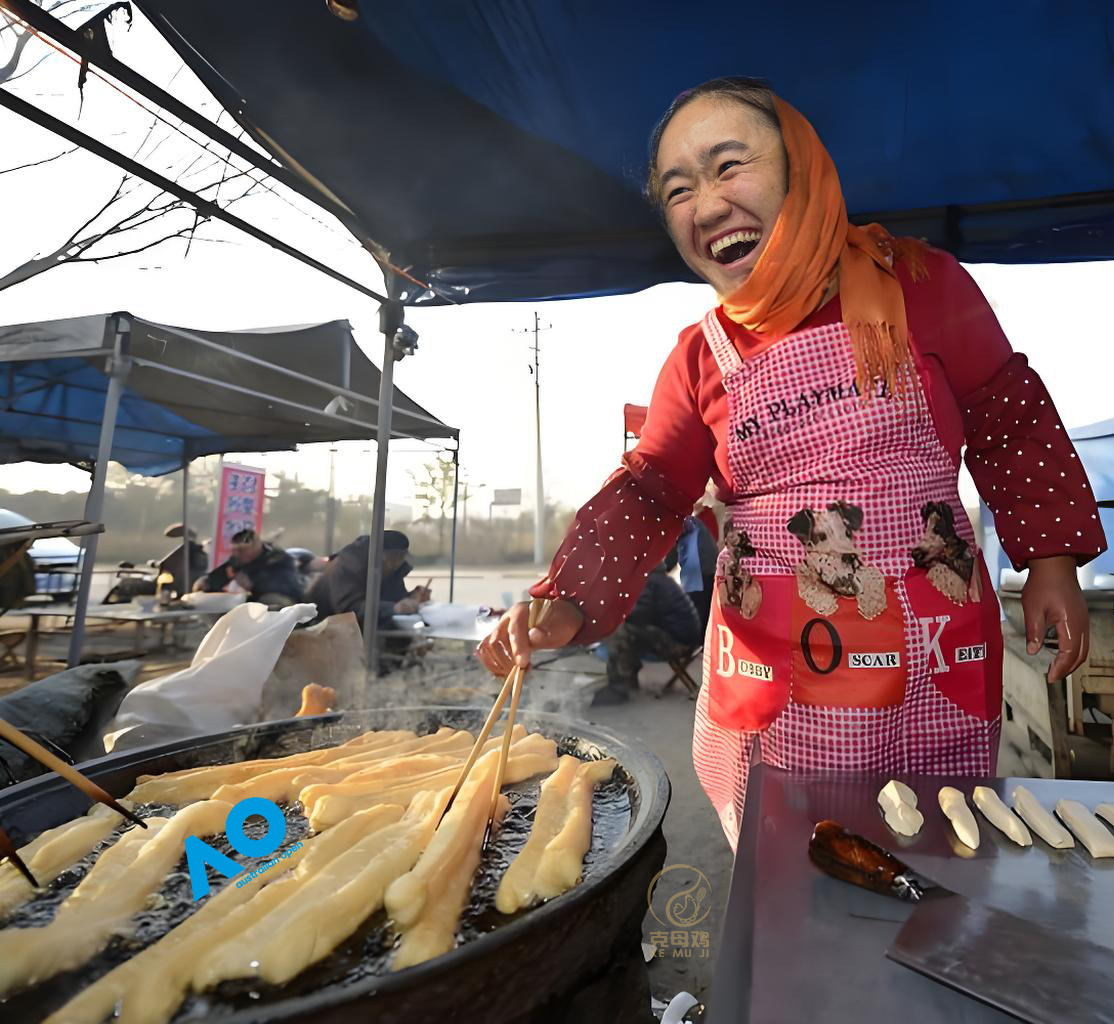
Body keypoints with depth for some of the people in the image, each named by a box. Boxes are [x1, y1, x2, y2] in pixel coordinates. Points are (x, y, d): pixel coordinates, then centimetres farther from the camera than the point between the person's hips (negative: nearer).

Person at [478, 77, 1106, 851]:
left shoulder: (919, 284, -3)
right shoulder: (700, 358, 1)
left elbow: (1009, 420, 6)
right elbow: (646, 493, -5)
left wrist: (1051, 558, 4)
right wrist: (567, 607, -18)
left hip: (933, 663, 0)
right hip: (771, 674, 1)